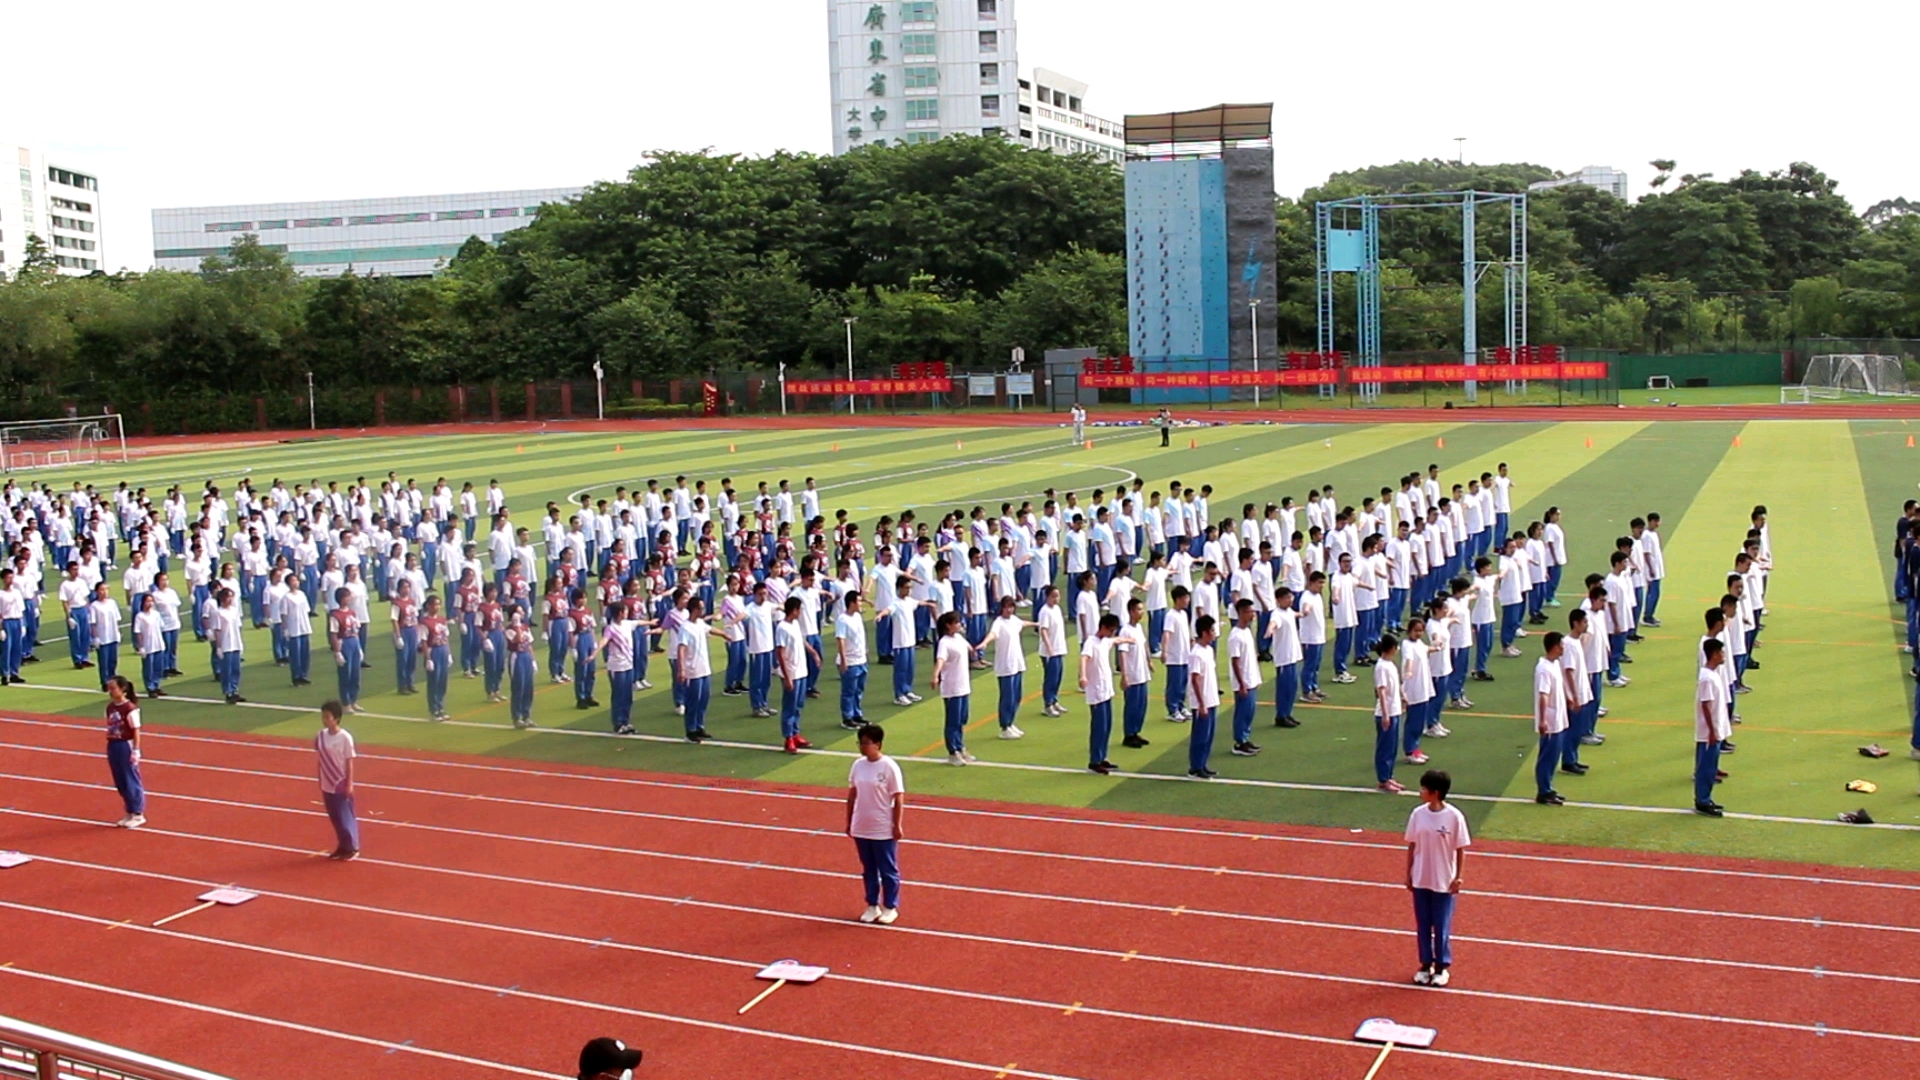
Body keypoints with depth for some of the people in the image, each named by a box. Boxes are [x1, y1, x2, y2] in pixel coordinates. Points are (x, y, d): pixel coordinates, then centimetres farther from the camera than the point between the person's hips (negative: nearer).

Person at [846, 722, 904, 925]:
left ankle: (890, 907, 19)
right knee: (868, 869, 15)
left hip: (884, 831, -5)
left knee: (888, 870, 7)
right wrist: (849, 821, 11)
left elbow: (898, 798, -11)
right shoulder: (858, 765, 2)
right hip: (861, 829, 5)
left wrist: (897, 825, -12)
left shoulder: (889, 767, -14)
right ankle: (873, 905, 27)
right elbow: (852, 794, 10)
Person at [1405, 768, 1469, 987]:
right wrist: (1408, 874, 5)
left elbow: (1461, 850, -7)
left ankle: (1442, 967, 21)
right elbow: (1411, 846, 4)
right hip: (1420, 879, 3)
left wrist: (1458, 878, -8)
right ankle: (1426, 964, 24)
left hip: (1444, 882, -3)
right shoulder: (1418, 814, -4)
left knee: (1442, 926, 7)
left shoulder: (1454, 817, -14)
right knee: (1423, 924, 11)